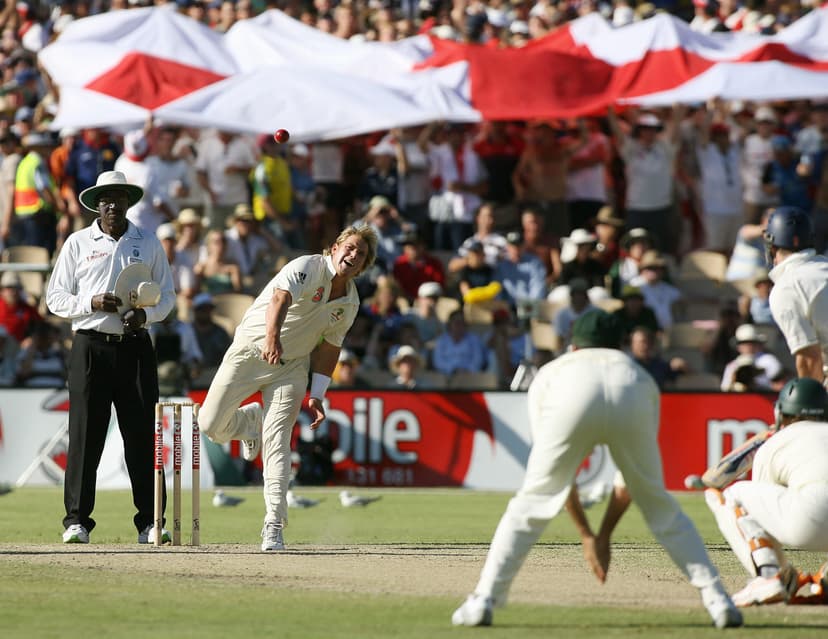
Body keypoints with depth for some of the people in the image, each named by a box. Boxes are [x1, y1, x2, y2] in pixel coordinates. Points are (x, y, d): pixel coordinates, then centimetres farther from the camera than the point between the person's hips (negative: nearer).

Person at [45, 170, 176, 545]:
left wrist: (145, 314, -7)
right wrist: (91, 303, -13)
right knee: (85, 434, -4)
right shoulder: (78, 243, 8)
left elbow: (167, 296, 14)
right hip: (91, 346, -1)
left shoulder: (148, 244, 13)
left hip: (136, 347, 1)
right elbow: (56, 298, 5)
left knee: (142, 435, -2)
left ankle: (150, 521, 1)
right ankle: (77, 521, -1)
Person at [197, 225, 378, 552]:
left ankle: (273, 525, -11)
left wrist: (317, 395, 3)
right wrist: (272, 336, -54)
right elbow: (280, 298, -35)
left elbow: (329, 347, 12)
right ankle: (250, 421, 29)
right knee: (210, 425, -6)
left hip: (291, 367, 3)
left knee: (276, 443, -10)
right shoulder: (308, 267, -17)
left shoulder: (350, 302, 3)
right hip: (251, 350, -3)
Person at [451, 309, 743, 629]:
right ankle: (716, 599, 14)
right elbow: (632, 477, 40)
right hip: (631, 397, 1)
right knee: (659, 504, 19)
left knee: (530, 504, 13)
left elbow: (554, 472, 37)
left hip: (572, 398, -1)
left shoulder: (548, 372, 41)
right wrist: (604, 536, 44)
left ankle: (483, 601, 6)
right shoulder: (641, 373, 43)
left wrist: (587, 536, 40)